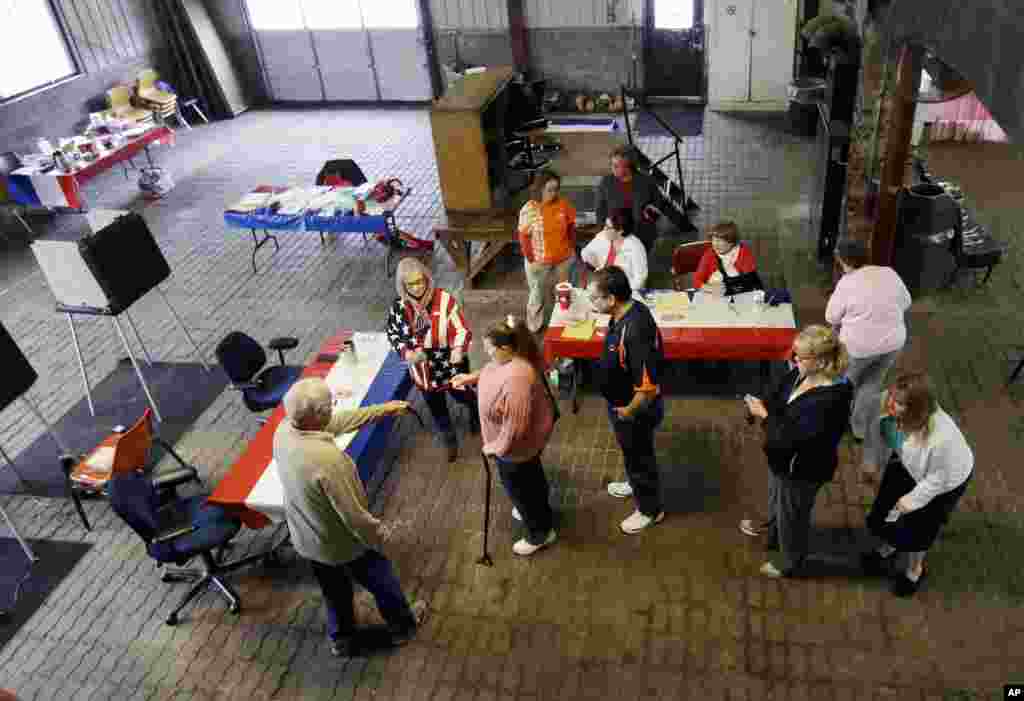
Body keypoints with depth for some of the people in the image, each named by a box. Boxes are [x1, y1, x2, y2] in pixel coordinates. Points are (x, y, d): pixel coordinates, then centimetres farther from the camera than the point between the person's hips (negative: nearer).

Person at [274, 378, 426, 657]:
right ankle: (402, 625, 49)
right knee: (382, 583, 24)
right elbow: (353, 516, -30)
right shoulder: (327, 459, -41)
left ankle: (341, 639, 53)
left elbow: (339, 422, -2)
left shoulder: (284, 430, -18)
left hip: (306, 540, 6)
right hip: (343, 543, -6)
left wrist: (382, 409, 4)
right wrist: (380, 533, -10)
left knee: (334, 591, 32)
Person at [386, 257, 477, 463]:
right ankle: (450, 440, 47)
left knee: (461, 396, 25)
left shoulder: (445, 300, -24)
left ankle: (476, 409, 63)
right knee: (436, 407, 20)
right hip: (423, 369, 3)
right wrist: (406, 353, -18)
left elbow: (462, 330, -22)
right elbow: (392, 334, 1)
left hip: (451, 365, -2)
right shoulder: (398, 307, -13)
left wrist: (458, 351, -42)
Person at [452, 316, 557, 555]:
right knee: (530, 476, 33)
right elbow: (490, 369, 13)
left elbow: (515, 427, -36)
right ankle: (538, 509, 60)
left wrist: (496, 447, -22)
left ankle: (541, 533, 40)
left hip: (517, 444, -9)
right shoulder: (511, 357, -13)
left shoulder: (516, 379, -43)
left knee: (519, 486, 16)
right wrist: (471, 377, 5)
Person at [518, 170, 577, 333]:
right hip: (539, 262, -3)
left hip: (564, 259, 3)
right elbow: (524, 237, -12)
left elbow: (571, 227, 7)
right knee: (538, 295, 13)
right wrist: (531, 260, -11)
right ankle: (535, 327, 31)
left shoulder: (564, 205, -6)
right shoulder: (529, 209, -17)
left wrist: (572, 247, 6)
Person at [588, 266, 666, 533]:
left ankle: (650, 510, 39)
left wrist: (628, 411, -18)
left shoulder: (635, 332, -39)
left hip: (634, 410, -8)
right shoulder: (629, 309, -9)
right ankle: (636, 485, 58)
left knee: (639, 456, 15)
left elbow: (649, 387, -35)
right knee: (632, 454, 31)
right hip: (623, 401, 8)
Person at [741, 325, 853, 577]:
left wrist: (764, 415, -26)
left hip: (802, 469, -8)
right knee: (776, 497, 35)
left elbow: (791, 437, -34)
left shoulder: (827, 402, -38)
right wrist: (762, 403, -15)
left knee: (792, 514, 17)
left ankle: (790, 564, 45)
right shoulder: (803, 374, -12)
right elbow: (779, 394, 4)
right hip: (784, 458, 8)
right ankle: (772, 529, 66)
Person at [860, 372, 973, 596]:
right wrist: (872, 461, 1)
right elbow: (877, 431, -9)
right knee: (884, 509, 21)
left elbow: (937, 478, -26)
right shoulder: (886, 403, -33)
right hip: (905, 466, 5)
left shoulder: (940, 438, -46)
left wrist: (913, 499, -13)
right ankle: (888, 548, 56)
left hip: (945, 480, -5)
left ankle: (915, 571, 48)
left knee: (915, 529, 14)